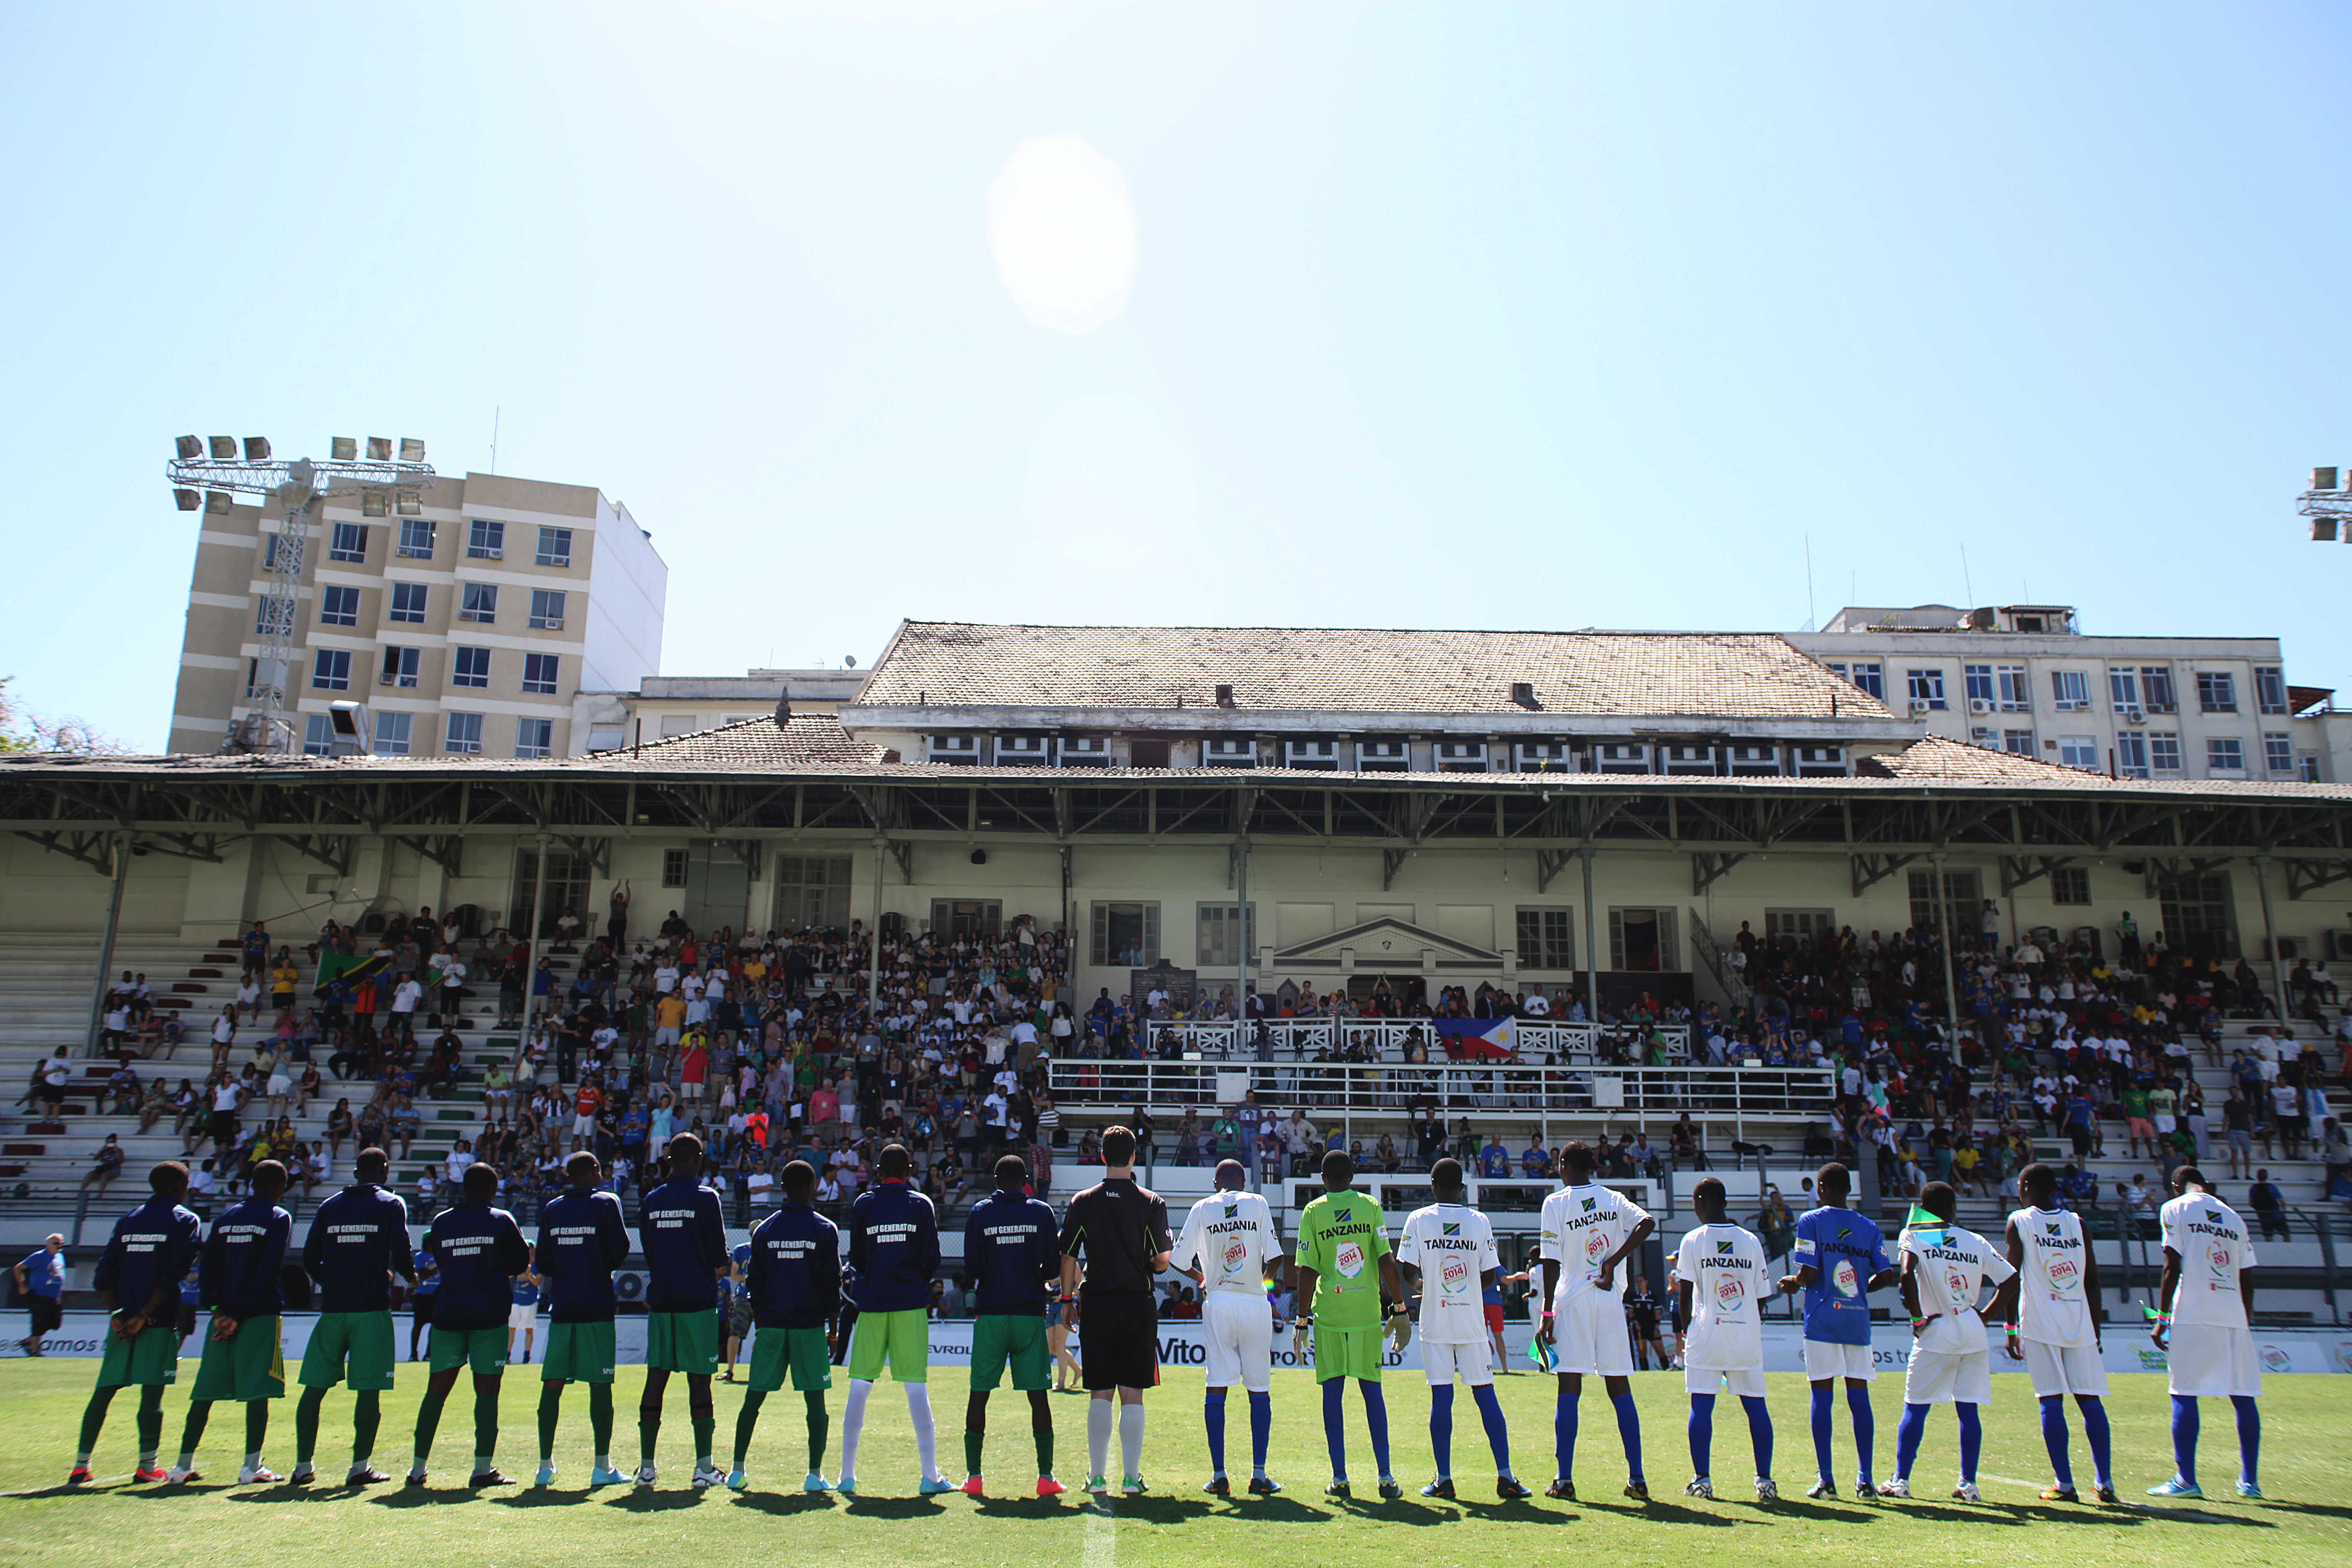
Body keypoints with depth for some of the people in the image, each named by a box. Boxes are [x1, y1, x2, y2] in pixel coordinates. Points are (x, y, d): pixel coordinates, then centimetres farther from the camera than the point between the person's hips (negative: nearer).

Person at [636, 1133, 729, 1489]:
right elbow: (719, 1260, -6)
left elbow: (648, 1253, 14)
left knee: (656, 1379, 8)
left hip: (660, 1300, 4)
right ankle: (704, 1466, 0)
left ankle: (646, 1466, 11)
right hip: (697, 1301, -4)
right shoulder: (705, 1198, -6)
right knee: (699, 1380, -1)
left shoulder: (651, 1200, 9)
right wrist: (714, 1276, 13)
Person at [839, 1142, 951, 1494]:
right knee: (916, 1387, -1)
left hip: (871, 1304, 1)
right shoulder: (921, 1204, 2)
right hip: (911, 1305, -1)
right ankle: (929, 1475, -1)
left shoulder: (862, 1204, 4)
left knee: (859, 1387, 7)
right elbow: (932, 1260, 1)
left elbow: (856, 1260, 7)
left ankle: (847, 1475, 11)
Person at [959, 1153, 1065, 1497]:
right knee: (1037, 1395, 4)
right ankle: (1046, 1476, 4)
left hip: (990, 1314, 0)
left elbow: (971, 1269, 2)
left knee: (979, 1395, 7)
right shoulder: (1041, 1213, 3)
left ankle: (973, 1476, 7)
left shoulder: (979, 1213, 3)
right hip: (1030, 1314, 0)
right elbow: (1054, 1269, 2)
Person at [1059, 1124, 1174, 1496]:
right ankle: (1132, 1477, 6)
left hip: (1096, 1303, 1)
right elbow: (1162, 1260, -5)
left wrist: (1067, 1300, 11)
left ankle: (1097, 1476, 12)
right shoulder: (1151, 1203, -5)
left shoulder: (1082, 1202, 0)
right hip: (1138, 1304, -1)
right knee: (1132, 1395, 4)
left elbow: (1068, 1257, 1)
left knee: (1100, 1395, 8)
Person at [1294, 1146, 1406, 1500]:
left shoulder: (1313, 1212, 0)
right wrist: (1400, 1307, 5)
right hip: (1367, 1311, 1)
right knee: (1372, 1390, 7)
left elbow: (1307, 1272, -3)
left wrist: (1302, 1319, 3)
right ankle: (1385, 1477, 6)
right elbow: (1386, 1261, -2)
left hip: (1329, 1313, -1)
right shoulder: (1371, 1206, 2)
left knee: (1333, 1389, 5)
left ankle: (1339, 1478, 6)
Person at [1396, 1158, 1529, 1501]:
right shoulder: (1480, 1221, 2)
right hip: (1472, 1321, 1)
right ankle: (1505, 1476, 2)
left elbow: (1407, 1271, -6)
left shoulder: (1418, 1220, -3)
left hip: (1436, 1321, -1)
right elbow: (1491, 1275, 1)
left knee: (1441, 1396, 1)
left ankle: (1444, 1479, 4)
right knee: (1485, 1394, 5)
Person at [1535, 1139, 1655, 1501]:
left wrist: (1547, 1313, -6)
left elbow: (1552, 1262, -7)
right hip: (1611, 1300, 3)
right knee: (1620, 1387, 8)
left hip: (1573, 1301, -3)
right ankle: (1636, 1478, 7)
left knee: (1569, 1389, -3)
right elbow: (1647, 1222, -11)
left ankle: (1564, 1480, -6)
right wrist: (1613, 1262, -8)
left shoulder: (1555, 1203, -2)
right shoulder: (1614, 1199, 8)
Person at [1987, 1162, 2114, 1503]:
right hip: (2079, 1322, 3)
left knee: (2051, 1400, -2)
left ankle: (2064, 1483, -4)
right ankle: (2105, 1482, 6)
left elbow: (2012, 1279, -2)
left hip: (2039, 1323, -3)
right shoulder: (2078, 1223, 9)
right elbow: (2093, 1282, 9)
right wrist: (2096, 1329, 16)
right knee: (2090, 1398, 7)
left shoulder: (2019, 1222, 1)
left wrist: (2011, 1327, 3)